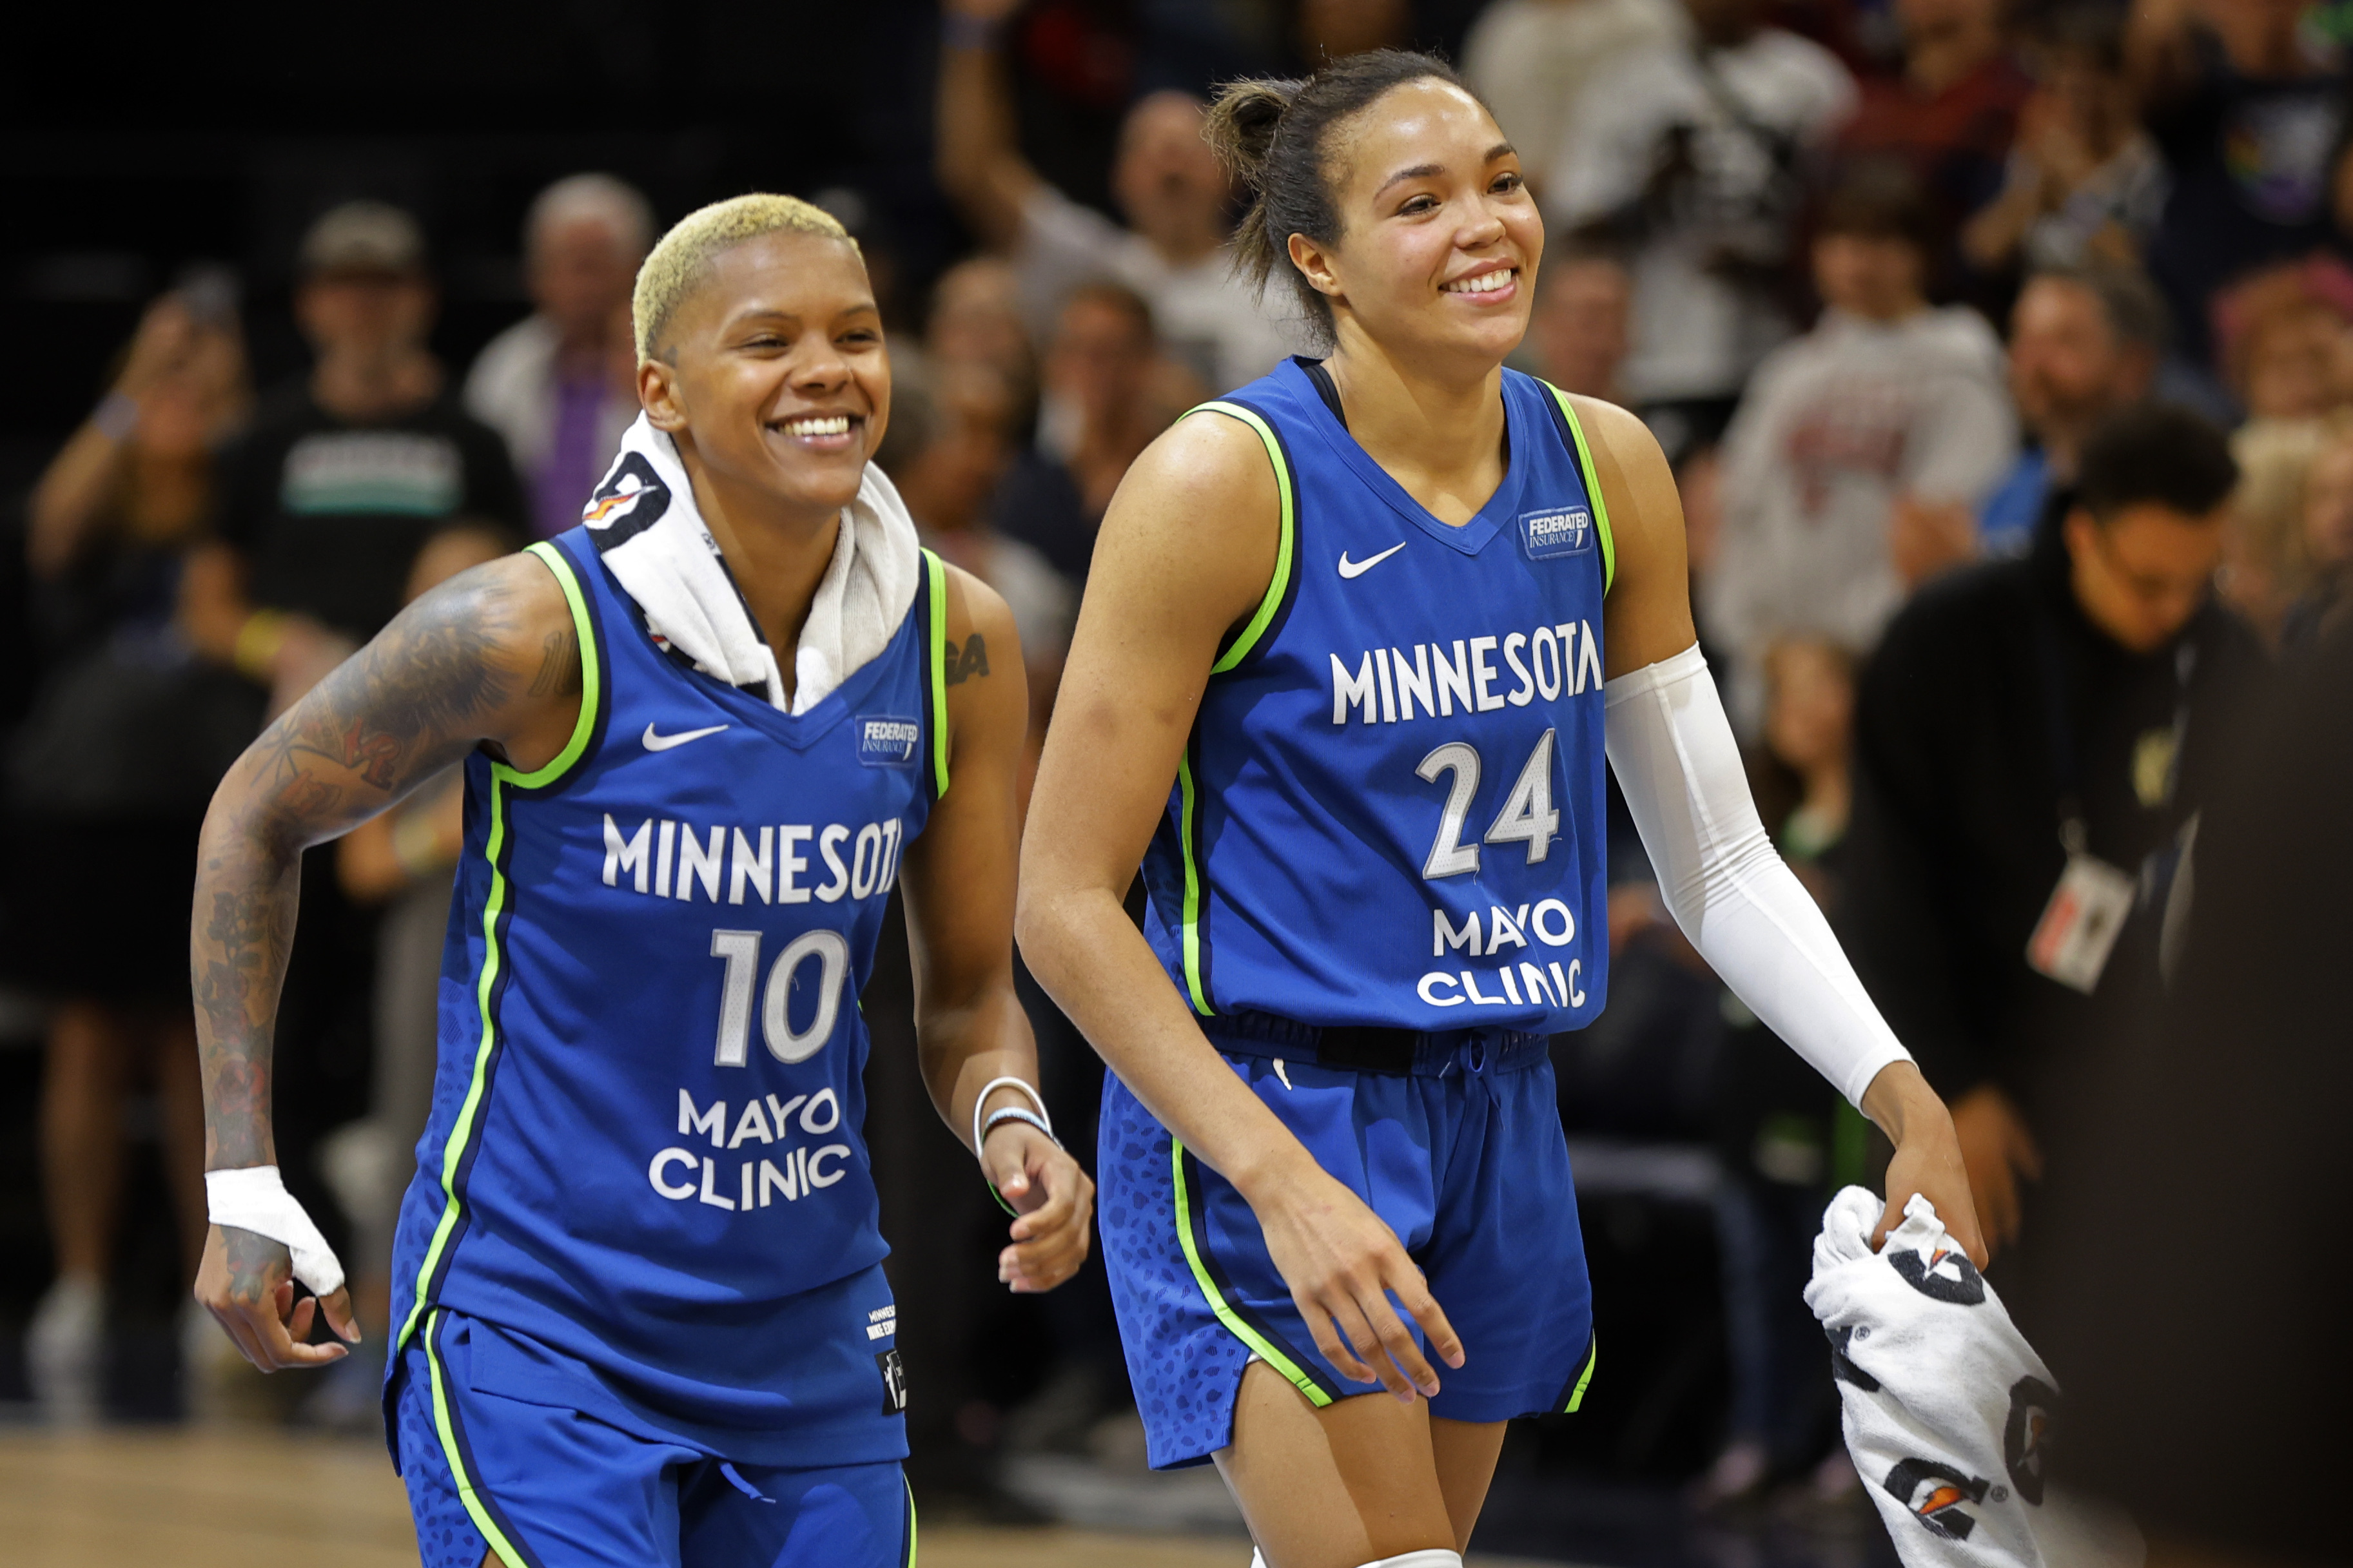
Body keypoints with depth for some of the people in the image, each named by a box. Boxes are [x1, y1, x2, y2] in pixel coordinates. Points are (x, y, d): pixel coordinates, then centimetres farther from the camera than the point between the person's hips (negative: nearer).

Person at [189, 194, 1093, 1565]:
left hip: (811, 1342, 5)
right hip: (536, 1333, -5)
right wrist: (245, 1187, -4)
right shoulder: (538, 630, -16)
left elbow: (969, 994, 9)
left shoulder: (956, 641, -2)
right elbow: (258, 819, -1)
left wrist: (1011, 1126, -15)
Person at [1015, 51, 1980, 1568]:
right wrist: (1283, 1185, -24)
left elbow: (1720, 859, 12)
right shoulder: (1223, 485, -15)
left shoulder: (1604, 470, 3)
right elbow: (1065, 901, -14)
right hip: (1262, 1107, -6)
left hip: (1498, 1119, 6)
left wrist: (1903, 1098, -2)